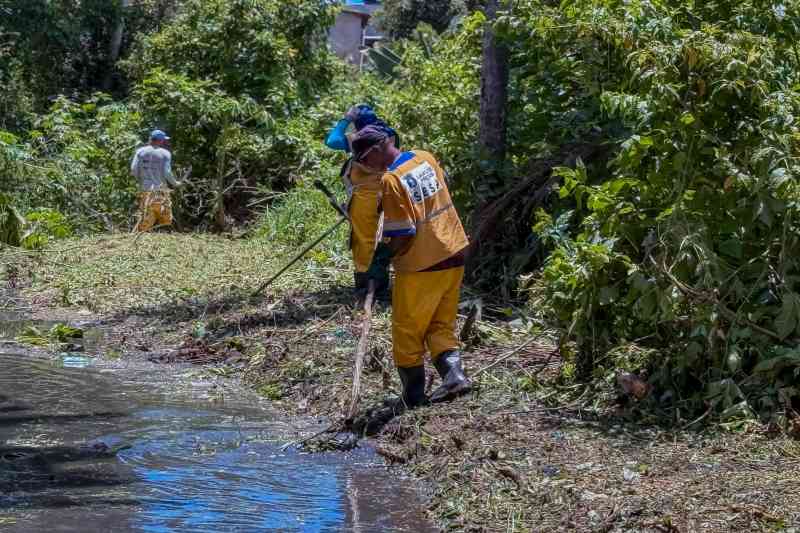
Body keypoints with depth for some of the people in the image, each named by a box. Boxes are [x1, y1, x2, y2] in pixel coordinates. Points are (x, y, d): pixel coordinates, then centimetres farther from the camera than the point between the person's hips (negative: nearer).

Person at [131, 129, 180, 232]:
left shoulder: (141, 151, 7)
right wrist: (175, 184, 9)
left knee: (144, 221, 1)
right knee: (165, 220, 5)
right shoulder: (165, 153, -1)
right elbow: (167, 173, -8)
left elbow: (134, 170, 0)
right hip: (161, 191, -3)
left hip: (145, 190, 3)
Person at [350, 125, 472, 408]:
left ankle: (413, 396, 14)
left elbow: (402, 236, -19)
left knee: (407, 332, 9)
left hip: (420, 266, -7)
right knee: (441, 326, 16)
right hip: (453, 257, 7)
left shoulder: (391, 180, -19)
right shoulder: (426, 158, 3)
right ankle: (454, 373, -5)